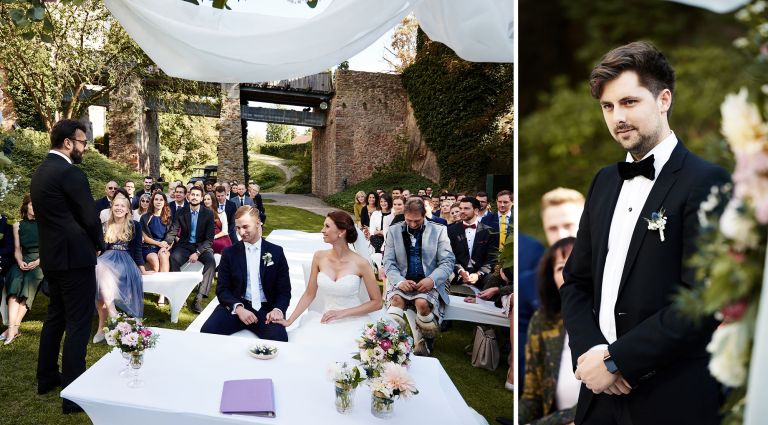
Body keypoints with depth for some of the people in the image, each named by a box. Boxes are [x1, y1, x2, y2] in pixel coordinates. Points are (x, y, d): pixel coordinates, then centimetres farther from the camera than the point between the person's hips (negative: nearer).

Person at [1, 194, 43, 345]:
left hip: (41, 262, -2)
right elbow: (17, 249, 9)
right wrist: (20, 262, -11)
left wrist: (37, 262, -15)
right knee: (15, 283, -29)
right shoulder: (18, 226, 14)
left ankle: (14, 327, -37)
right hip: (23, 262, 2)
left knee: (29, 283, -31)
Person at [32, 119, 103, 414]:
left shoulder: (40, 172, 11)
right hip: (75, 257, -9)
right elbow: (90, 218, -16)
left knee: (55, 316, 21)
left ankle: (47, 378, 33)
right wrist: (97, 245, 3)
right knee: (78, 324, -3)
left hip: (51, 257, 9)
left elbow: (50, 216, 14)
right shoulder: (71, 173, -17)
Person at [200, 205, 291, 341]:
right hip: (236, 306, 1)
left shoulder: (276, 252, 6)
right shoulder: (229, 253, 8)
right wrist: (238, 308, -15)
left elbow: (284, 290, 6)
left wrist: (278, 309, -15)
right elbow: (222, 288, 4)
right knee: (207, 331, -26)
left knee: (278, 338, -30)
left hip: (266, 310, -1)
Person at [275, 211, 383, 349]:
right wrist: (289, 321, -1)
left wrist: (342, 313, -10)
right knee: (298, 340, -23)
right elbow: (309, 294, 8)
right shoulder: (319, 257, 1)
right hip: (325, 320, 3)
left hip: (352, 323, -3)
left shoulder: (360, 263, -10)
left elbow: (376, 302, -4)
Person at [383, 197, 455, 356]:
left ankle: (426, 344, -8)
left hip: (428, 283, -1)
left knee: (422, 303, -32)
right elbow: (388, 262, 4)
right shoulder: (394, 231, 10)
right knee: (396, 299, -32)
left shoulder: (439, 231, 6)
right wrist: (399, 281, -17)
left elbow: (447, 261, 1)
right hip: (403, 281, 1)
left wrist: (432, 279, -19)